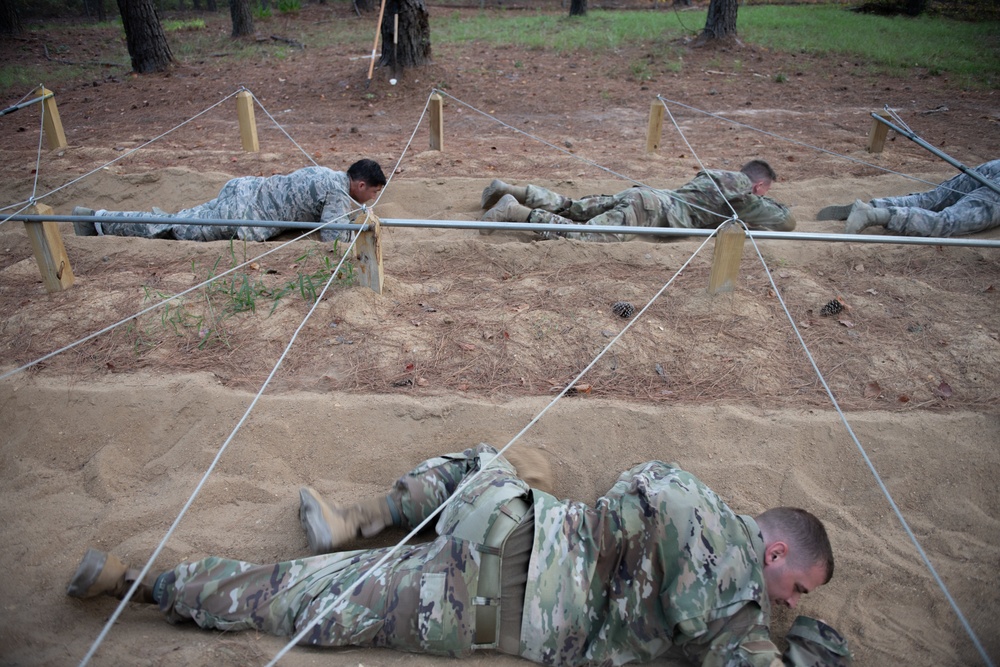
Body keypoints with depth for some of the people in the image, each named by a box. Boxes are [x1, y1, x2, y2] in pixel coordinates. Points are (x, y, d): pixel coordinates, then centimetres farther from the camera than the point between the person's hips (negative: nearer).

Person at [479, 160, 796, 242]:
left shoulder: (718, 175, 27)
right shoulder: (744, 194, 4)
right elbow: (786, 222, 7)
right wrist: (772, 204, 29)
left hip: (641, 194, 9)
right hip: (649, 209, -9)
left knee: (566, 207, 11)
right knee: (579, 235, -21)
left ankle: (509, 190, 6)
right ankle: (516, 211, -29)